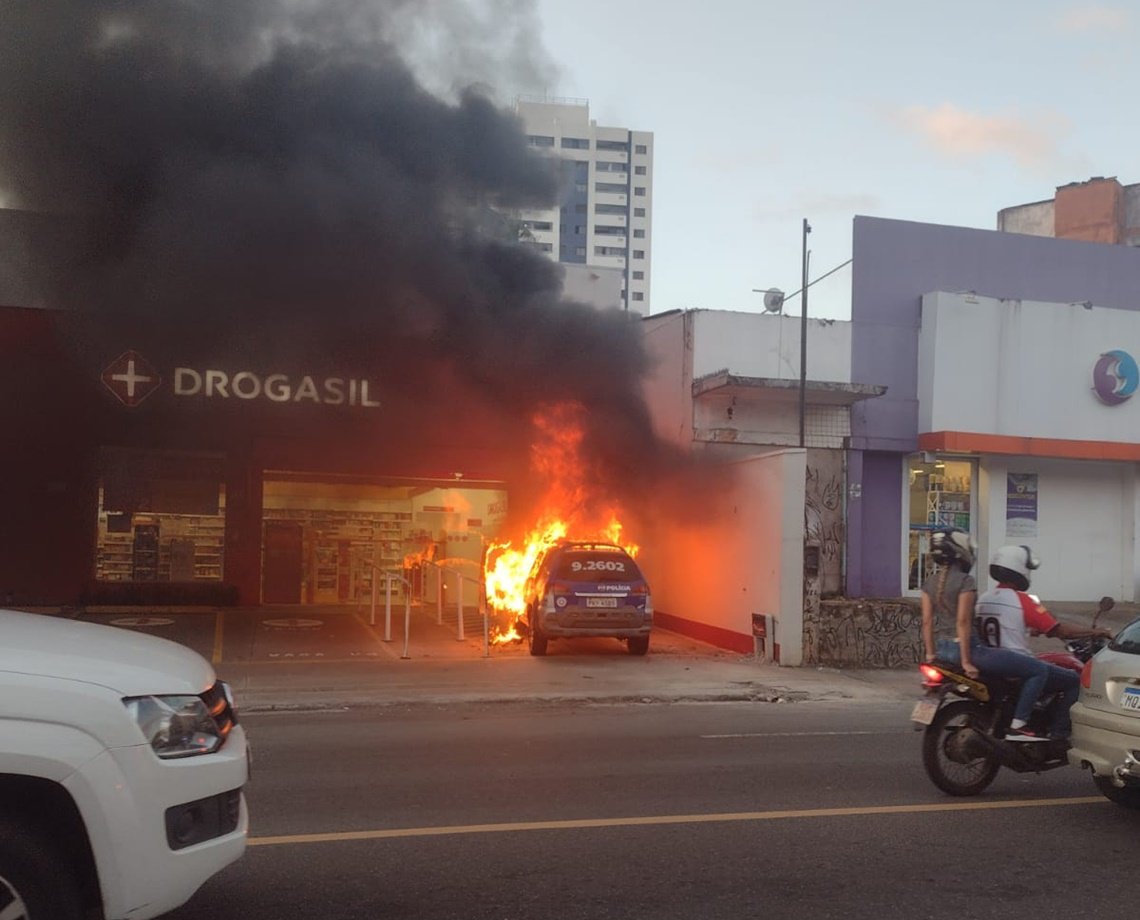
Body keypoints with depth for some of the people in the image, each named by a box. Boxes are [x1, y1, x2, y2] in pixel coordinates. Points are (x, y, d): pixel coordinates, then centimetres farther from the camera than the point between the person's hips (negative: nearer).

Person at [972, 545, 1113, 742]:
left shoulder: (982, 599, 8)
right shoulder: (1022, 600, -13)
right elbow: (1058, 631, -12)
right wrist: (1094, 632, -1)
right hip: (1017, 665, -8)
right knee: (1075, 681, -2)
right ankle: (1058, 736, -6)